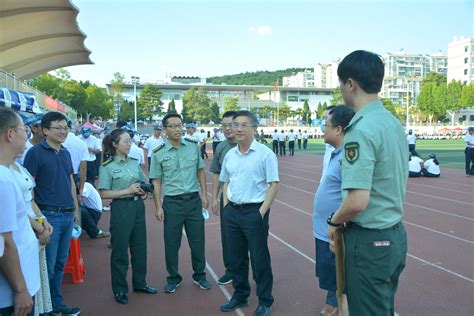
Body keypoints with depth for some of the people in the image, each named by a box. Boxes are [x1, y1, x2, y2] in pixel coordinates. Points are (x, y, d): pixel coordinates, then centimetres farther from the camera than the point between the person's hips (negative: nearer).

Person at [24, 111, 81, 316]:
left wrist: (76, 209, 17)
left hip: (67, 216, 7)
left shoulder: (66, 153, 12)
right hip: (49, 216, -7)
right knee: (47, 266, 1)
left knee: (60, 263, 15)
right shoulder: (36, 152, -9)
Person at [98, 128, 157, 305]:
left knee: (140, 247, 14)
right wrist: (127, 191, -18)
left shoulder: (135, 163, 8)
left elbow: (144, 185, 18)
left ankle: (140, 283, 31)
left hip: (138, 206, 6)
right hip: (121, 208, -5)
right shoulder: (107, 166, -7)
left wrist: (143, 191, -4)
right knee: (120, 250, 5)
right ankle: (120, 289, 20)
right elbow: (103, 193, -12)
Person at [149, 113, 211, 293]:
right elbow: (156, 182, -2)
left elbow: (200, 171, 9)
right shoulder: (158, 153, -5)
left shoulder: (193, 146, 1)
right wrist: (158, 207, -4)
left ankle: (199, 276, 29)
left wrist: (204, 194, 4)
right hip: (172, 202, -1)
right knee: (171, 243, 8)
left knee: (197, 241, 10)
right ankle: (173, 278, 27)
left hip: (194, 200, 2)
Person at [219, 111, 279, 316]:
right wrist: (226, 206, 7)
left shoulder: (265, 153, -10)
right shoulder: (229, 155, 8)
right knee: (236, 257, 16)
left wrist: (261, 212, -15)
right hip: (232, 212, 6)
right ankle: (240, 295, 33)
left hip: (254, 212, -6)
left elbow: (274, 184, -11)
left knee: (259, 259, 4)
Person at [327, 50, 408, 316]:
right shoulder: (395, 123, 6)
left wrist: (334, 222, -9)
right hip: (396, 235, 9)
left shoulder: (361, 129, -22)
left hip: (369, 241, -9)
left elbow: (357, 202, -27)